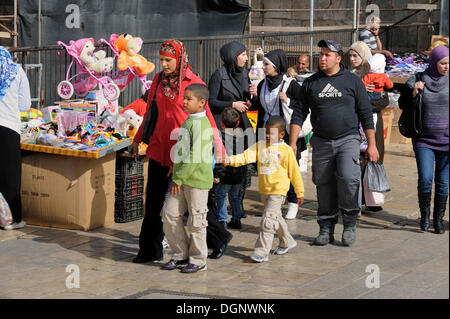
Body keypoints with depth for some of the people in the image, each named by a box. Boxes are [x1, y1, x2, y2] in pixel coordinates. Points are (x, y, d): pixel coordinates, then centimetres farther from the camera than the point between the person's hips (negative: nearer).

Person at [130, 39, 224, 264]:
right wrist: (138, 139, 25)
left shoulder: (193, 82, -8)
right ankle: (150, 251, 12)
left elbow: (205, 115, -7)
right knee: (154, 201, 5)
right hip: (159, 146, 5)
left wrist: (218, 146, -13)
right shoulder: (159, 79, 8)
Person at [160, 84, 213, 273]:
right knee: (169, 214, 7)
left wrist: (179, 178, -20)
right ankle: (180, 254, 18)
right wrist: (177, 176, 20)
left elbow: (195, 156, -21)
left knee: (196, 220, 1)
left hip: (197, 179, -9)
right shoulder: (188, 122, 14)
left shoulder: (201, 124, -16)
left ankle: (198, 261, 12)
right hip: (182, 179, 9)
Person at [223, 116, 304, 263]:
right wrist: (231, 160, -27)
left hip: (278, 191, -6)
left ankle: (262, 251, -8)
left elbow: (294, 172, -2)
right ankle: (287, 242, 40)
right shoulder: (260, 146, 4)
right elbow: (246, 156, -8)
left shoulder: (286, 150, -7)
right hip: (264, 190, 6)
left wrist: (300, 192, 2)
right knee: (276, 218, 20)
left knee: (268, 220, -12)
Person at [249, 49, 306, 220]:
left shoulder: (291, 84, -7)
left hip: (287, 133, -5)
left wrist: (287, 101, -18)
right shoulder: (262, 85, 10)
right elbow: (256, 107, 18)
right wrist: (253, 96, 0)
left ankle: (293, 203, 10)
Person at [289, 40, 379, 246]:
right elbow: (299, 114, 11)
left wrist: (372, 144, 2)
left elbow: (365, 114, 6)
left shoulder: (352, 81, 4)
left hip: (347, 139, -3)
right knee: (323, 185, 3)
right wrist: (292, 143, 2)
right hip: (321, 142, 3)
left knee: (348, 177, -21)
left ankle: (350, 224, -6)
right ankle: (326, 229, 13)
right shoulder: (310, 83, 9)